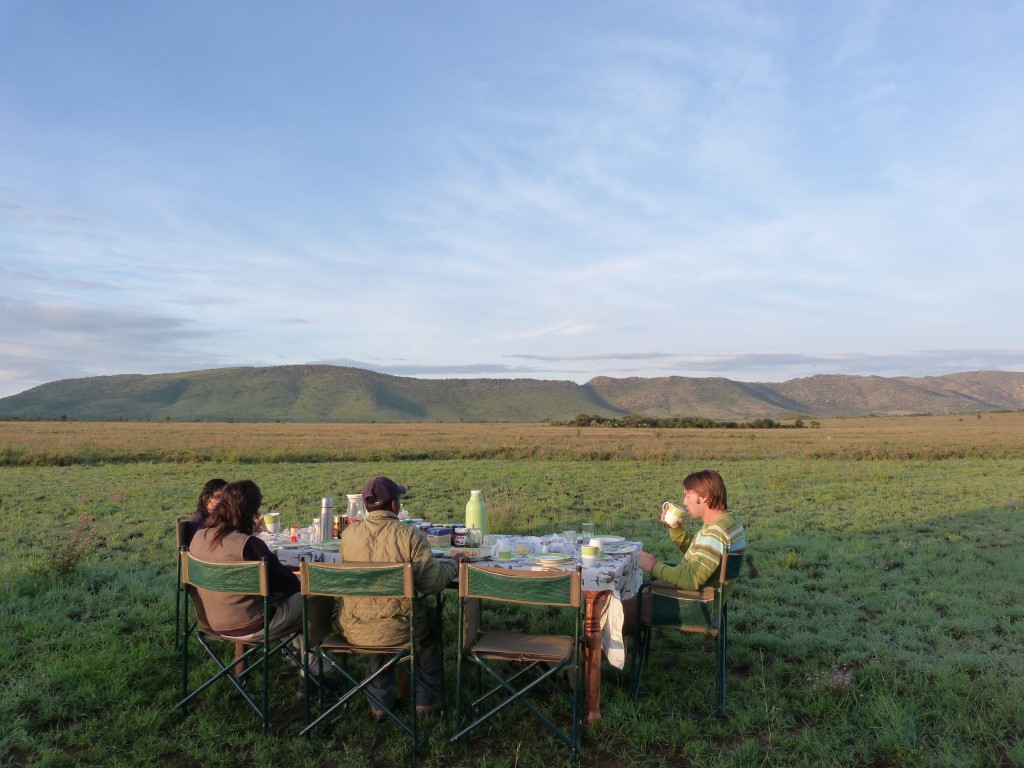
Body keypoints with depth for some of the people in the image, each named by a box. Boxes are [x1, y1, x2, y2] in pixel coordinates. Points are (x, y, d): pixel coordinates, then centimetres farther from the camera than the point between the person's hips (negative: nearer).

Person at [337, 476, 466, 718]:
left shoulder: (348, 534, -6)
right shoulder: (410, 535, -17)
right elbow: (432, 582, -14)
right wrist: (454, 563, 6)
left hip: (353, 630, 3)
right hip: (397, 631, -3)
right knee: (428, 630, 30)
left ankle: (380, 702, 42)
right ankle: (427, 699, 39)